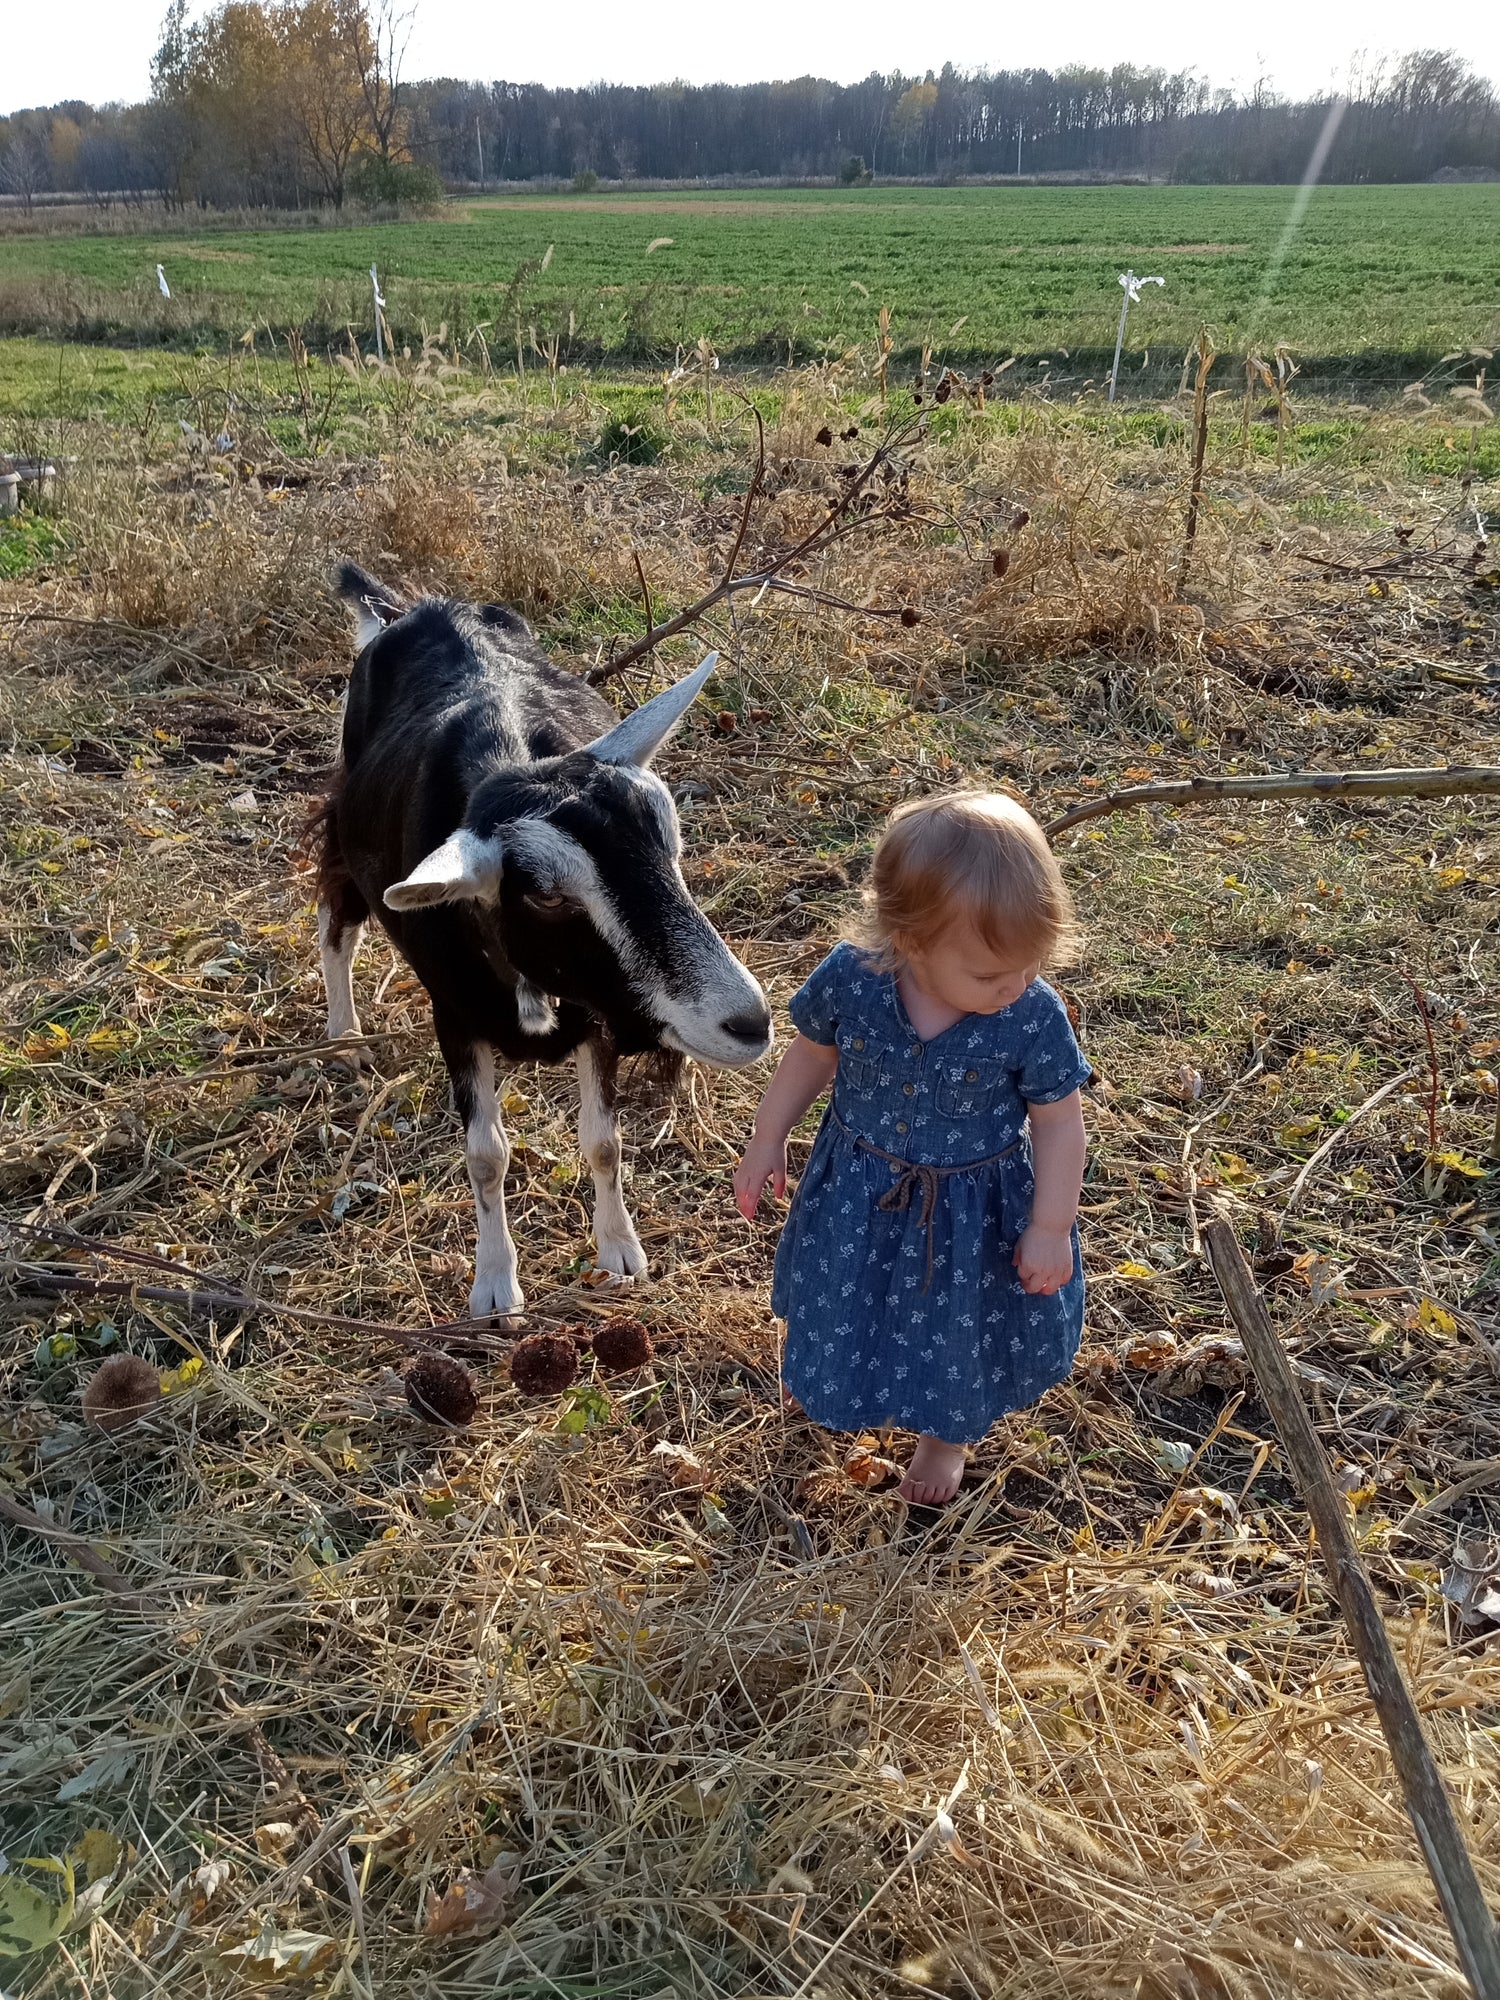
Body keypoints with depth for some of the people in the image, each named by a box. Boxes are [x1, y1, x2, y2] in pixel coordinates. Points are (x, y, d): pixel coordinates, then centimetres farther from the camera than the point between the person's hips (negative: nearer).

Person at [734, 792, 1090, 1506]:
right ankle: (857, 1392, 64)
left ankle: (947, 1435, 57)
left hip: (973, 1212, -2)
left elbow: (1059, 1122, -15)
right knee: (849, 1307, 28)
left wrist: (1051, 1229, -12)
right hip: (859, 1194, 2)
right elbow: (811, 1056, -6)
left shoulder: (1034, 1018, -31)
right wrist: (766, 1144, 4)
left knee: (957, 1328, 23)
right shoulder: (848, 979, -26)